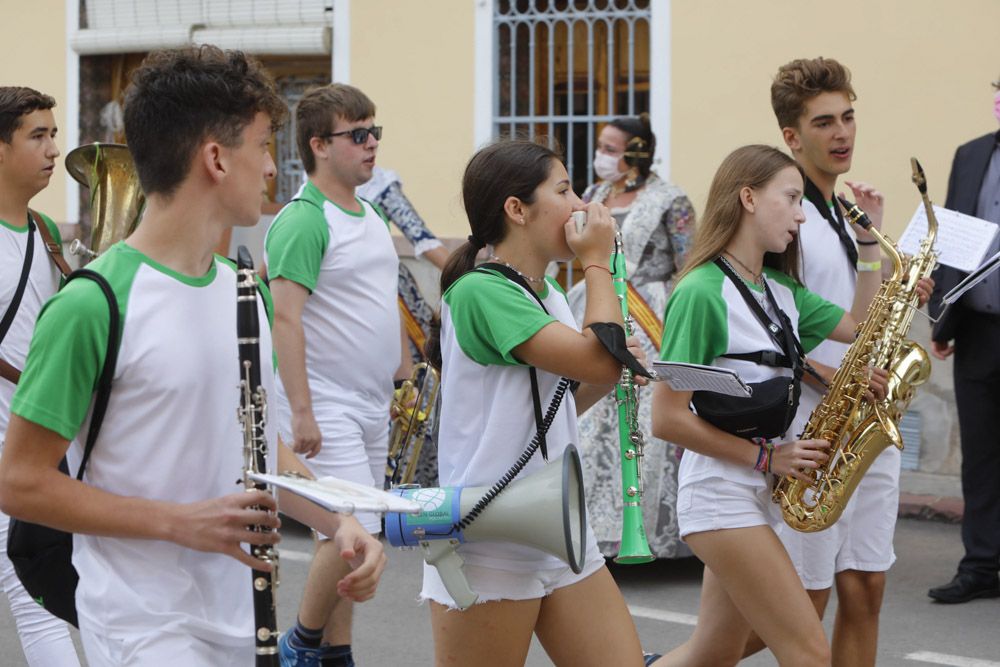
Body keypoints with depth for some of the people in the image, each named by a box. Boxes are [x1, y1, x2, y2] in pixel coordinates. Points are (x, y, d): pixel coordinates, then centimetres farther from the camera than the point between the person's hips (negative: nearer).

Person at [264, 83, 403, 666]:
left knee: (352, 534, 10)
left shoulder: (372, 217, 13)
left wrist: (395, 379, 20)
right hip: (326, 408, -9)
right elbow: (285, 317, -20)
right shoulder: (303, 220, -14)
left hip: (372, 405, 9)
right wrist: (301, 412, -24)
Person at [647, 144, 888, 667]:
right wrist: (766, 456, -16)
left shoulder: (781, 291, 12)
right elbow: (666, 418, -16)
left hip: (763, 495, 9)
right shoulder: (702, 292, -14)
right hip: (720, 493, -9)